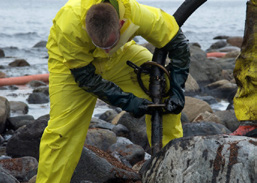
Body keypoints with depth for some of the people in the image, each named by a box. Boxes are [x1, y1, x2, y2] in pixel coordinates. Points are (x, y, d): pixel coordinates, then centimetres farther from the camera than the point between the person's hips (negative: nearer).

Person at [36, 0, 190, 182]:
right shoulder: (69, 26, -42)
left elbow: (178, 44, -21)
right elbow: (86, 77, -29)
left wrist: (177, 91, -25)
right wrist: (127, 102, -30)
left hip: (120, 54, 3)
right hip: (72, 61, -2)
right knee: (62, 129, -14)